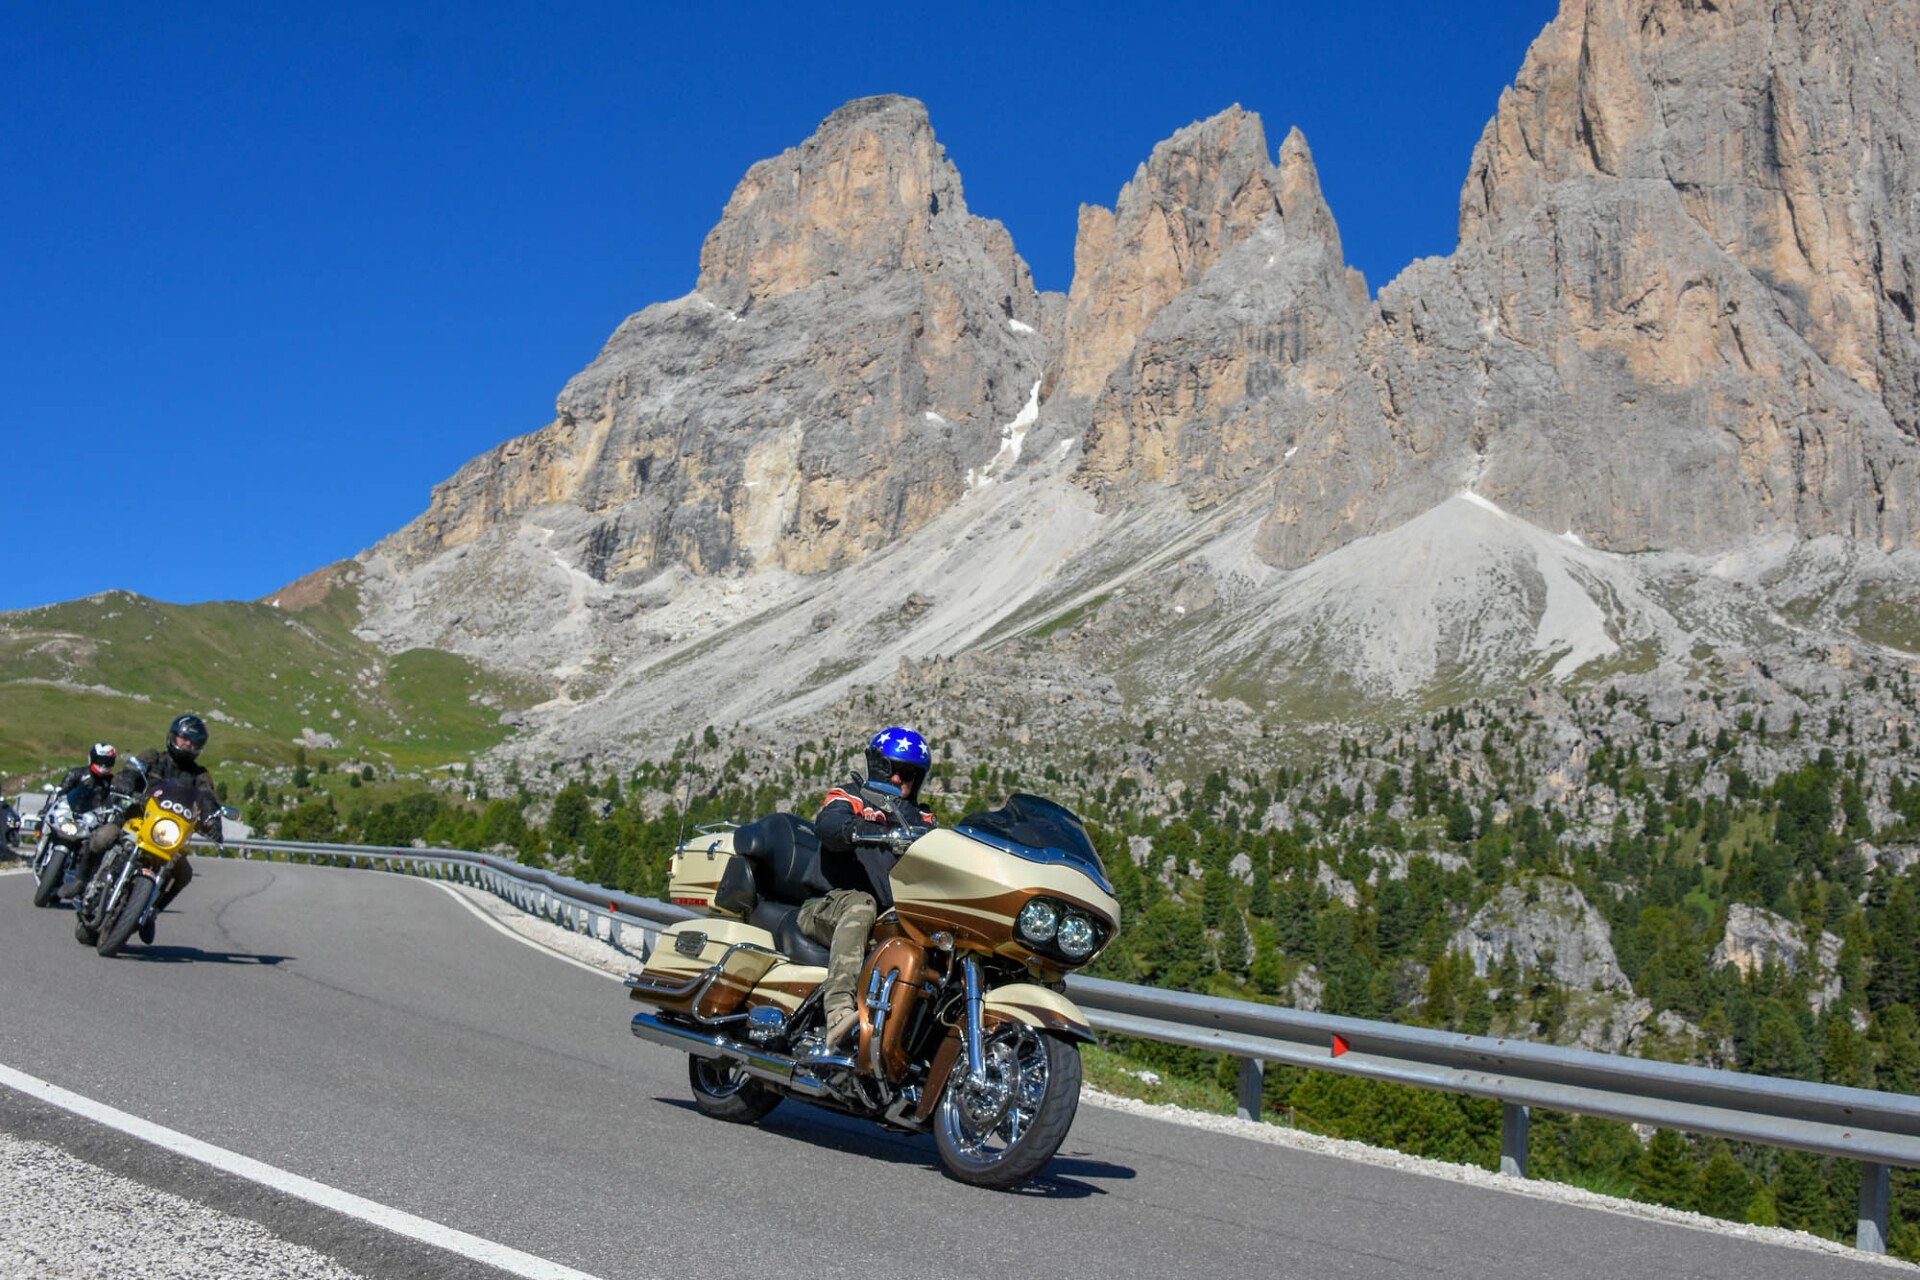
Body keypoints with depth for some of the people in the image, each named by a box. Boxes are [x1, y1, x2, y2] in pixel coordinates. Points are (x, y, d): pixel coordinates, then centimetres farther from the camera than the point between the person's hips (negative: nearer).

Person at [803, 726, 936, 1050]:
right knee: (860, 904, -40)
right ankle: (838, 1013, -56)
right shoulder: (850, 797, 11)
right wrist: (868, 831, -36)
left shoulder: (920, 820, 27)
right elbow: (828, 823, -14)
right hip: (826, 909, -4)